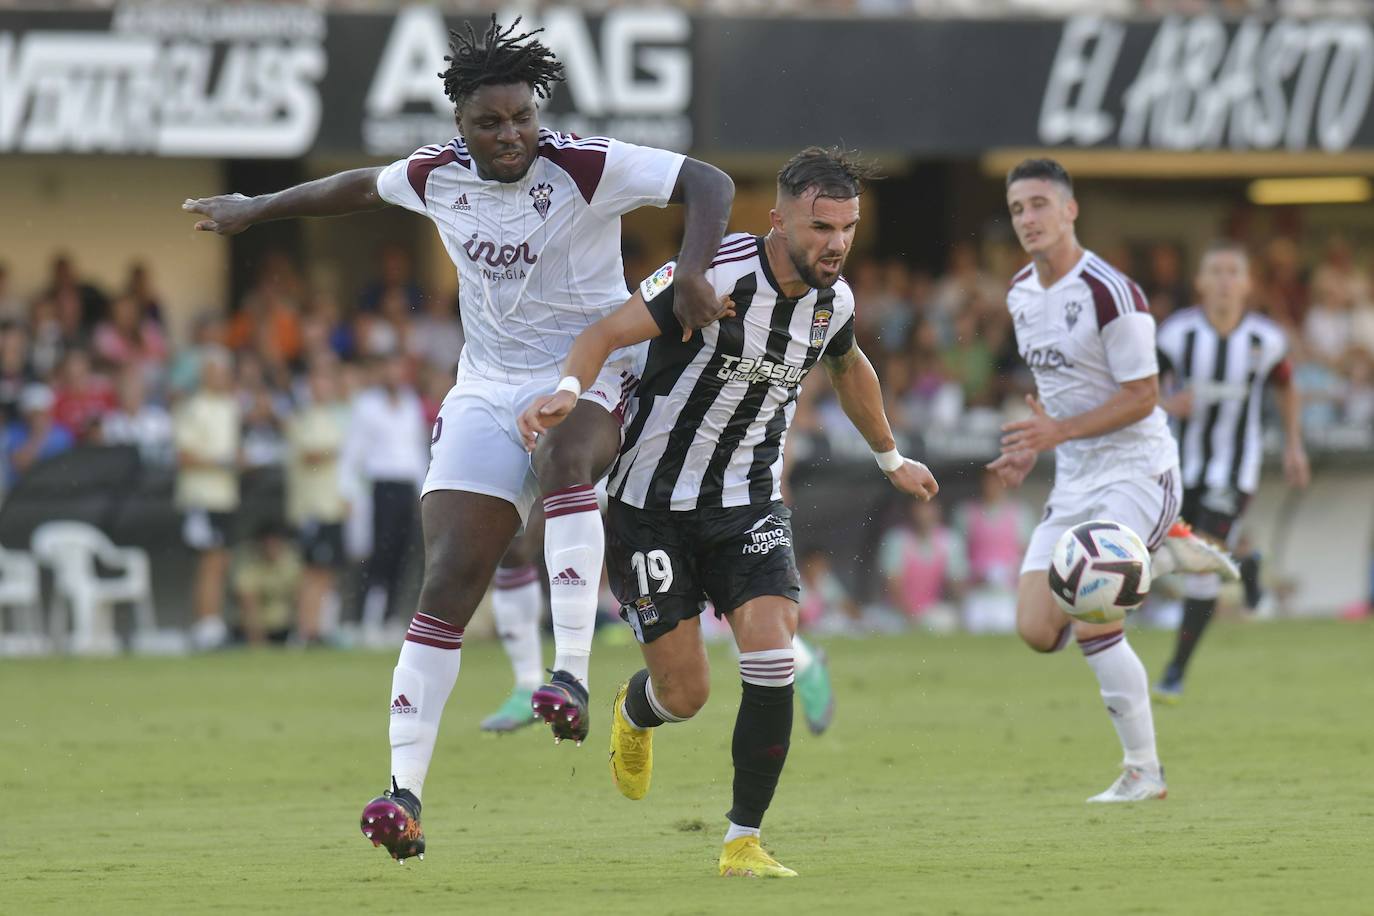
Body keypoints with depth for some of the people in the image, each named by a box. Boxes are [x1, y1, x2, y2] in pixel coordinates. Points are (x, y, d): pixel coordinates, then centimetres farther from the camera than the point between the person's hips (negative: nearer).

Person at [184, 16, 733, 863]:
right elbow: (363, 185, 24)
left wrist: (693, 271, -35)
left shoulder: (586, 169, -13)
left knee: (562, 460, -41)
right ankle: (405, 793, -11)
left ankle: (573, 674, -41)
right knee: (448, 584, -9)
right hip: (487, 393, 4)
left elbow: (710, 182, -19)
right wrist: (257, 210, 35)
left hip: (591, 379, -4)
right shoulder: (438, 175, 2)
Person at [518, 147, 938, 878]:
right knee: (685, 694, -2)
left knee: (772, 657, -17)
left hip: (748, 502, 4)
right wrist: (569, 390, -49)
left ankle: (743, 841, -5)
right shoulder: (717, 276, -22)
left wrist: (891, 459, 36)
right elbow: (609, 332, -28)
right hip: (654, 507, -4)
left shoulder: (833, 299, -1)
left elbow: (848, 367, 22)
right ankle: (635, 712, 38)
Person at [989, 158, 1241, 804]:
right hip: (1075, 483, 8)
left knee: (1089, 620, -23)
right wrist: (1030, 449, 9)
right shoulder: (1021, 292, 9)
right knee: (1037, 630, -3)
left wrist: (1059, 431, -24)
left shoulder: (1110, 292, -17)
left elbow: (1142, 395, -17)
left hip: (1136, 472, -8)